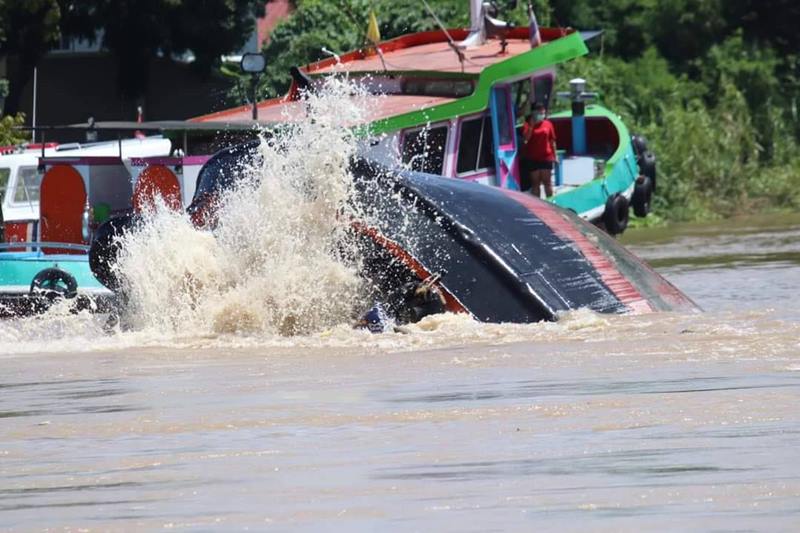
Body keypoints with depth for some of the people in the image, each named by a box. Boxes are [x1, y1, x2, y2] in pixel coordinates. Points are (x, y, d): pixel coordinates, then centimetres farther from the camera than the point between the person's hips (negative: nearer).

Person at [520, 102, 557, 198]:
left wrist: (555, 155, 4)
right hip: (533, 158, -1)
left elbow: (552, 141, 6)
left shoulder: (548, 124, 3)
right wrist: (531, 125, -19)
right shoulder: (528, 125, -1)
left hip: (546, 157, 1)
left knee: (547, 181, 6)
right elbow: (525, 139, -14)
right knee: (535, 182, 3)